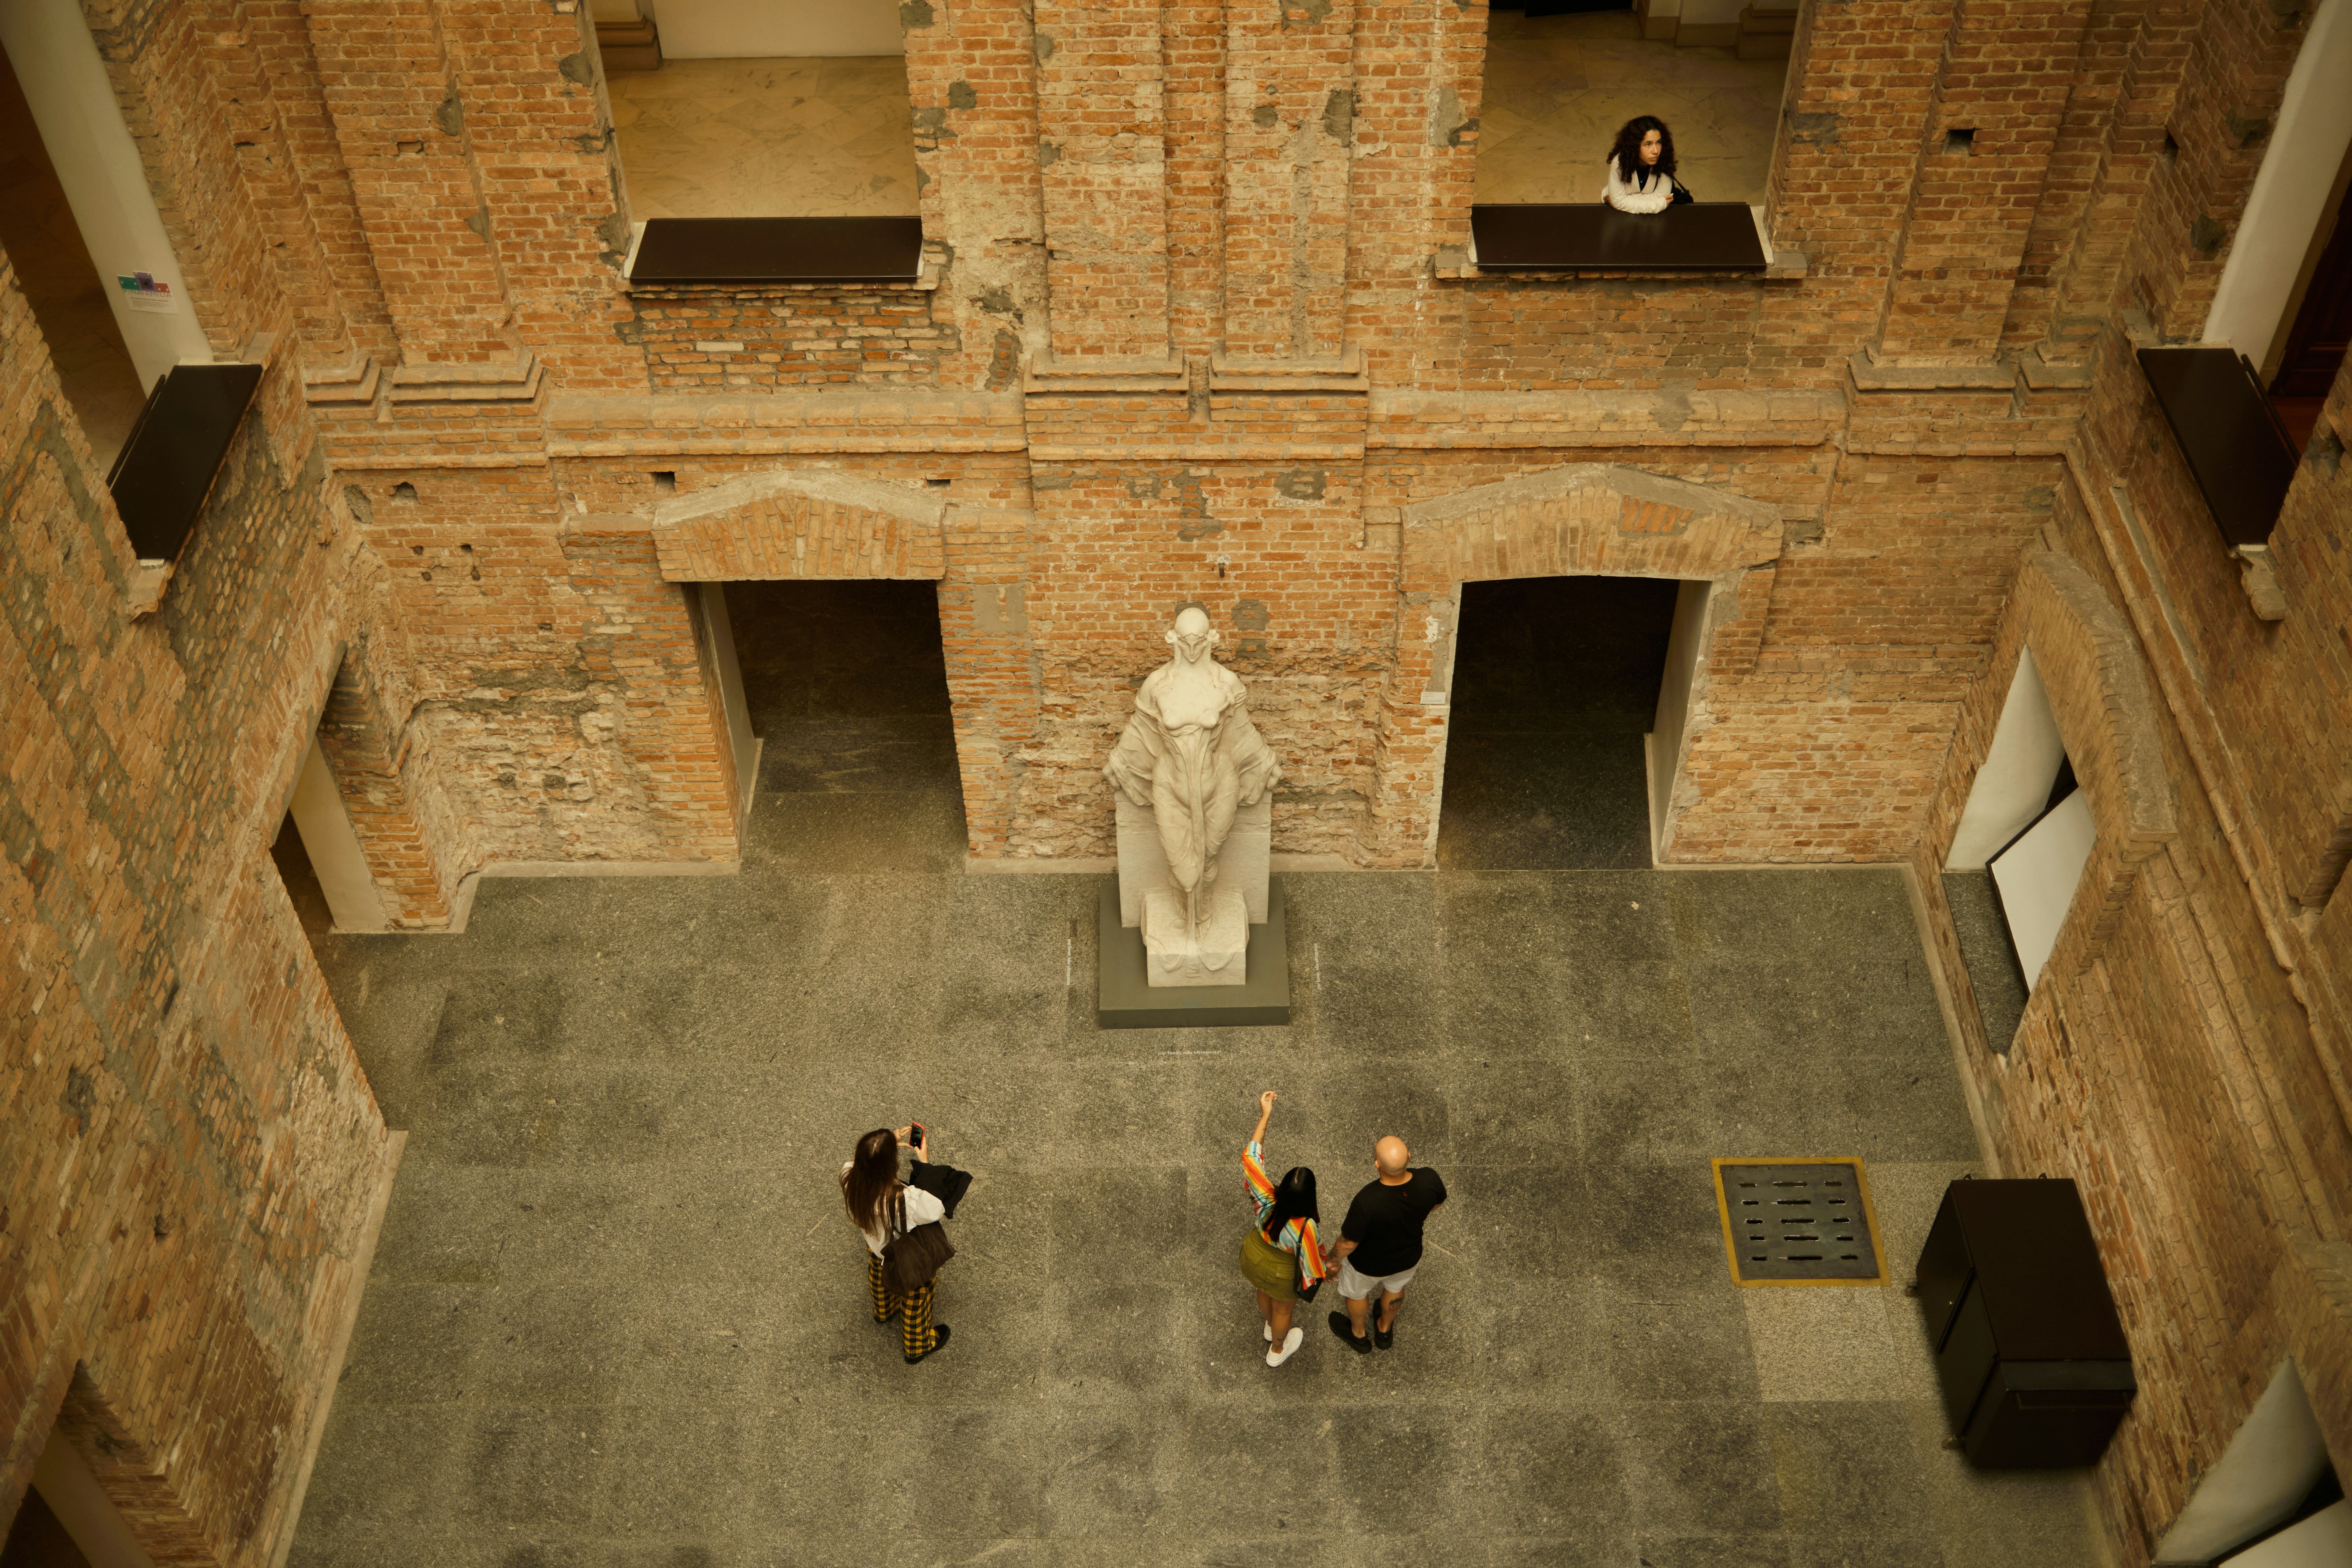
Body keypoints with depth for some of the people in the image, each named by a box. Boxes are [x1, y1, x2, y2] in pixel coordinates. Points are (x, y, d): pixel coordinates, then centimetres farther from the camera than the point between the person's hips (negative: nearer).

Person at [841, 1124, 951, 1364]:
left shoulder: (850, 1177, -33)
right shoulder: (906, 1199, -48)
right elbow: (939, 1211, -27)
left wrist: (890, 1144, -12)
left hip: (875, 1249, 5)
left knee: (881, 1282, 39)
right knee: (914, 1301, 27)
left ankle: (884, 1312, 72)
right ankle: (917, 1346, 53)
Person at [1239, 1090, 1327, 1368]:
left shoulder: (1266, 1202, -34)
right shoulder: (1306, 1228, -41)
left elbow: (1251, 1157, -27)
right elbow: (1312, 1262, -23)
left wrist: (1265, 1116, -28)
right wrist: (1327, 1270, 0)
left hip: (1252, 1259, 4)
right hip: (1282, 1276, -4)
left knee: (1265, 1293, 35)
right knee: (1283, 1308, 28)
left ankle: (1271, 1327, 67)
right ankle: (1277, 1351, 57)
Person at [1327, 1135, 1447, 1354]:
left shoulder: (1367, 1202, -44)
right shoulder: (1429, 1180, -33)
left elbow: (1349, 1243, -27)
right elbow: (1438, 1202, -7)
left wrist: (1334, 1258, -4)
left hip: (1369, 1264, -3)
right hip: (1409, 1258, 3)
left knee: (1357, 1293, 31)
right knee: (1395, 1287, 36)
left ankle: (1358, 1334, 59)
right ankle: (1385, 1330, 63)